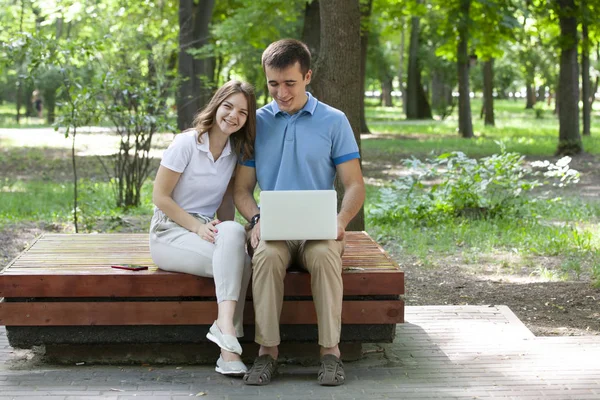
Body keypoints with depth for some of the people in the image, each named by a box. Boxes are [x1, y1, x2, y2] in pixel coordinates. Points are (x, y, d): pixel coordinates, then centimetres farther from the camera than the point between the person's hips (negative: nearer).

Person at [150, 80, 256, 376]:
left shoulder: (236, 152, 8)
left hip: (205, 230, 5)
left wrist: (226, 231, -8)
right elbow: (160, 197, -10)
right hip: (169, 234, -5)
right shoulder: (187, 143, -10)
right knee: (239, 263, -32)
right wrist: (198, 227, -18)